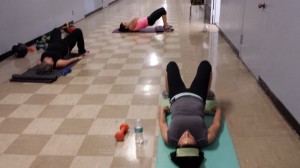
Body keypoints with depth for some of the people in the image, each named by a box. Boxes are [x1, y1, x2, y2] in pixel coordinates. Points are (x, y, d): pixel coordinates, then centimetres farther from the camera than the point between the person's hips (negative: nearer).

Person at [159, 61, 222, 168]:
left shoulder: (170, 139, -37)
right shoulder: (205, 140, -37)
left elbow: (162, 122, -15)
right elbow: (217, 124, -16)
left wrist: (163, 110, 4)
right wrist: (218, 109, 2)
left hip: (177, 97, 0)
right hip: (197, 98, 0)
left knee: (172, 65, 15)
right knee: (205, 64, 13)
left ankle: (167, 93, 45)